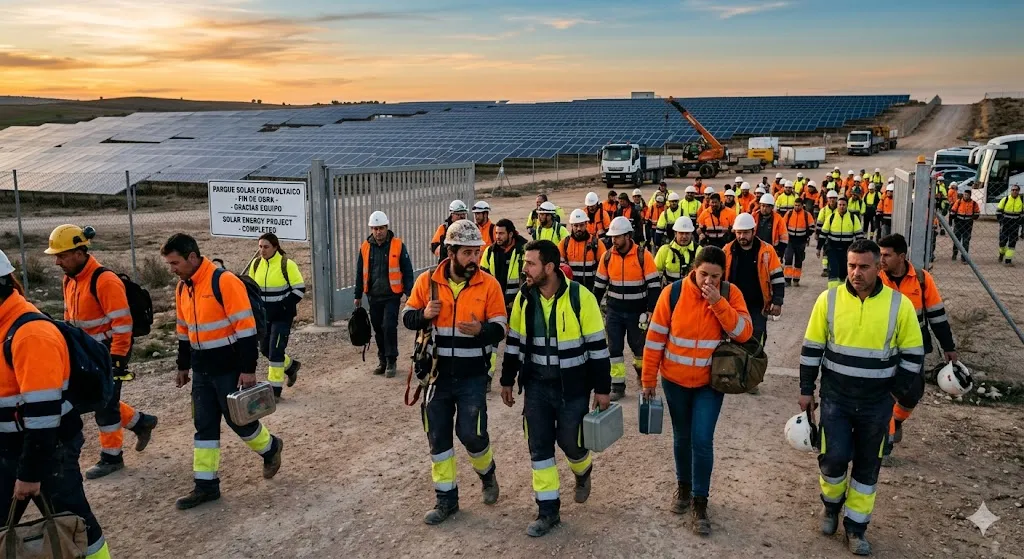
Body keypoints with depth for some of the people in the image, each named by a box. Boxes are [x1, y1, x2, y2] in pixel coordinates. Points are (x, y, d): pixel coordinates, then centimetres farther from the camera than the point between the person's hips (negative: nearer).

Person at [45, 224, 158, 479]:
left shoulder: (105, 281, -23)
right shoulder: (70, 279, 5)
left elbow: (122, 324, -23)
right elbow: (70, 318, 17)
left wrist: (117, 360, -22)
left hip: (110, 350, -9)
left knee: (105, 403, -1)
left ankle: (111, 457, 15)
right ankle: (141, 422, 32)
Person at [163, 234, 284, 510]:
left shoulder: (224, 282, -19)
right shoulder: (182, 288, 7)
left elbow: (246, 327, -20)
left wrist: (248, 369, -21)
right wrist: (183, 366, 22)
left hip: (230, 369, -7)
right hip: (202, 370, 7)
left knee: (239, 419, 4)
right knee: (204, 425, 9)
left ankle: (270, 448, 32)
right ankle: (206, 485, 17)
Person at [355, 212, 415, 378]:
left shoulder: (398, 245, -6)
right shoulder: (365, 247, 5)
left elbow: (407, 271, -3)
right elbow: (360, 272, 12)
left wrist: (407, 292, -10)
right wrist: (358, 295, 14)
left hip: (392, 296, -4)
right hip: (374, 296, 4)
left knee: (389, 327, -10)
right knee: (378, 329, 11)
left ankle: (391, 361, 2)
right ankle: (382, 360, 23)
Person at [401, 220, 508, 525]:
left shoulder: (489, 284, -7)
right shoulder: (427, 281, -3)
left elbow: (500, 328, -6)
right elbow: (407, 317, 5)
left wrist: (481, 330, -28)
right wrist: (424, 315, -18)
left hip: (472, 377, -2)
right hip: (436, 374, 2)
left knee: (471, 433, -1)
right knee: (438, 436, 9)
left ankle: (487, 472, 34)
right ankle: (446, 498, 26)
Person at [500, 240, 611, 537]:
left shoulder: (580, 297, -16)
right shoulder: (524, 298, -2)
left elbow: (597, 346, -11)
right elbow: (514, 342, 9)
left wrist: (602, 388, -8)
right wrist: (507, 380, 11)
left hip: (573, 387, -4)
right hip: (536, 385, 4)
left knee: (569, 441, 7)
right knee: (539, 446, 6)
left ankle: (583, 471, 44)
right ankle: (548, 509, 20)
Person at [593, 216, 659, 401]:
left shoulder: (643, 256, -12)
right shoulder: (607, 256, -2)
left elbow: (654, 286, -11)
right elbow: (599, 285, 7)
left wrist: (649, 312, -15)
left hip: (637, 312, -2)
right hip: (614, 311, 3)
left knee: (639, 346, 13)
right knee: (614, 348, 2)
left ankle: (642, 368, 42)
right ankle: (617, 385, 10)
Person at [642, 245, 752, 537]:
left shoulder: (730, 295, -9)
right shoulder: (673, 293, -13)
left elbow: (743, 333, -18)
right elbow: (655, 338, -7)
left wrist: (718, 303, -28)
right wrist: (649, 380, -4)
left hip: (710, 382, -1)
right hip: (675, 380, 1)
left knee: (702, 440, -6)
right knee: (682, 437, 16)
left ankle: (699, 502, 9)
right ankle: (683, 486, 38)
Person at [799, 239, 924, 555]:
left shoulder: (899, 305, -9)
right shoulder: (829, 299, -7)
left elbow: (913, 355, -1)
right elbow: (812, 348, 0)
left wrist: (894, 393, -2)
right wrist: (806, 390, 1)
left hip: (877, 403, 0)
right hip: (835, 397, 0)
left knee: (867, 466, 10)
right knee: (834, 457, -6)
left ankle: (856, 527, 26)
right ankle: (832, 505, 26)